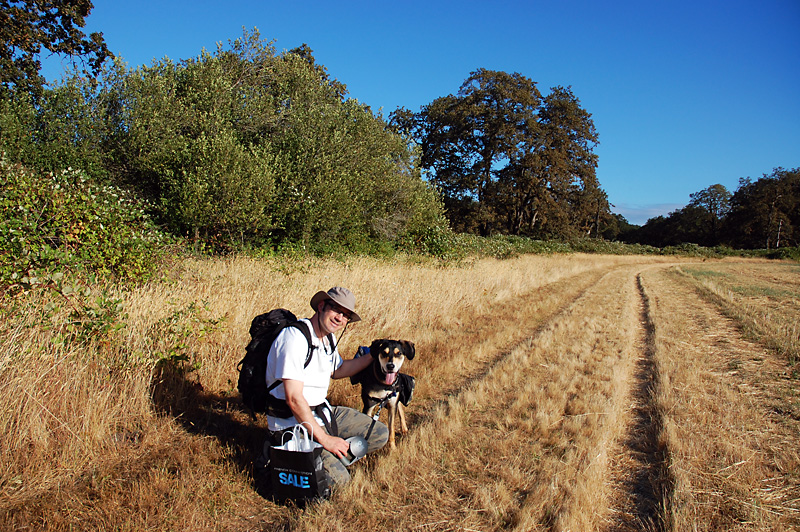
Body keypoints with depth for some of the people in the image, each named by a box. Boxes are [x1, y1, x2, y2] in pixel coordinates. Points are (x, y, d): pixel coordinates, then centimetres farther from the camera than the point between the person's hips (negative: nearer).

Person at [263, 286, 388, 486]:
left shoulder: (328, 337, 8)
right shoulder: (295, 337, -22)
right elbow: (294, 399, -25)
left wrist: (373, 356, 16)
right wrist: (324, 439, -22)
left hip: (323, 413, 9)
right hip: (293, 423, -9)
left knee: (380, 434, 5)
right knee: (338, 479, -22)